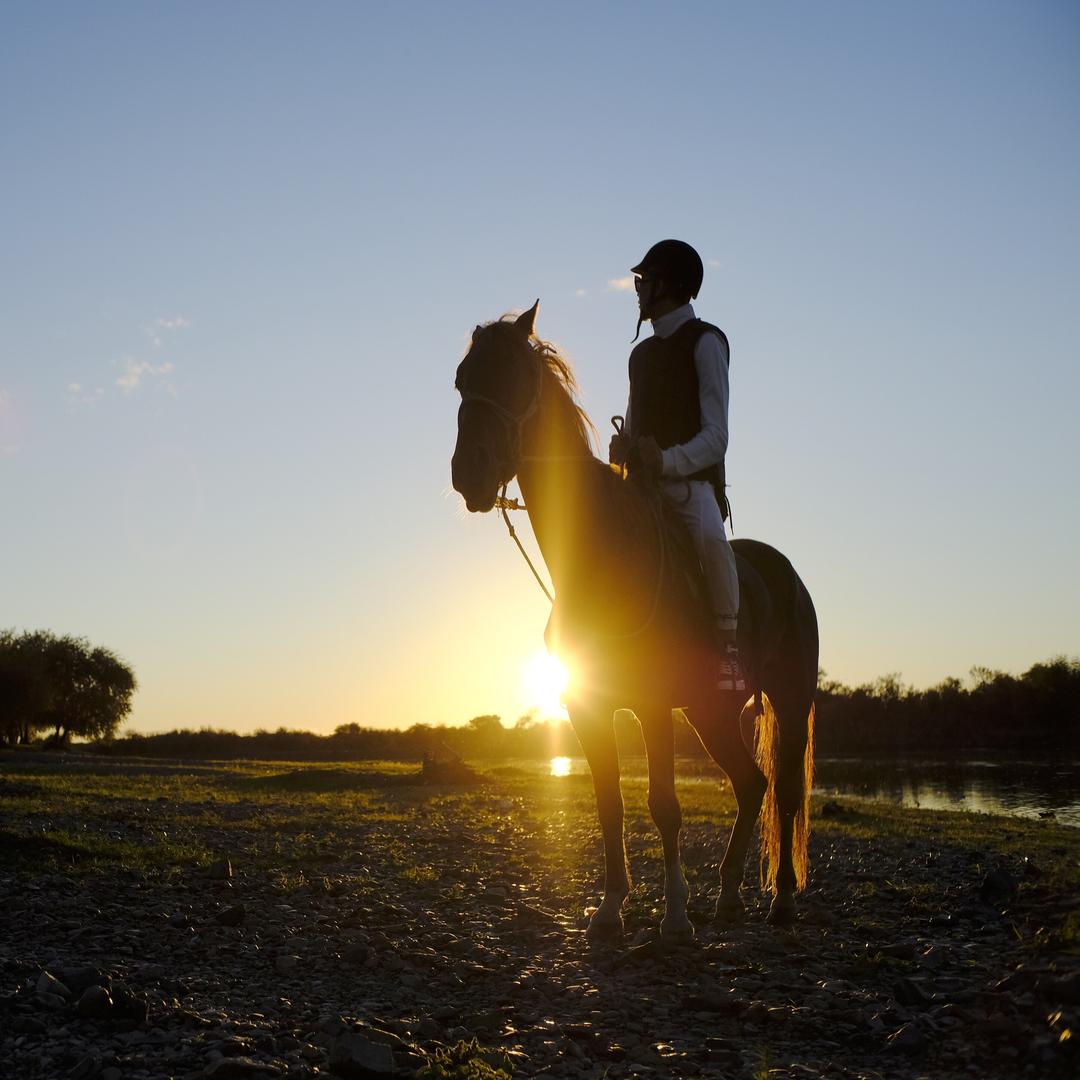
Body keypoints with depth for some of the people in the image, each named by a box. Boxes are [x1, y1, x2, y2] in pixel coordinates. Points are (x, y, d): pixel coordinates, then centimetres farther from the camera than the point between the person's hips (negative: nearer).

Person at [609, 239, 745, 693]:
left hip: (690, 481, -8)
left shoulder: (705, 341, 0)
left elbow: (716, 437, -9)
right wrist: (622, 449, -3)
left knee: (709, 536, -36)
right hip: (643, 485, 8)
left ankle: (728, 643, -27)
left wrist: (668, 461, -27)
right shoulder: (642, 352, 23)